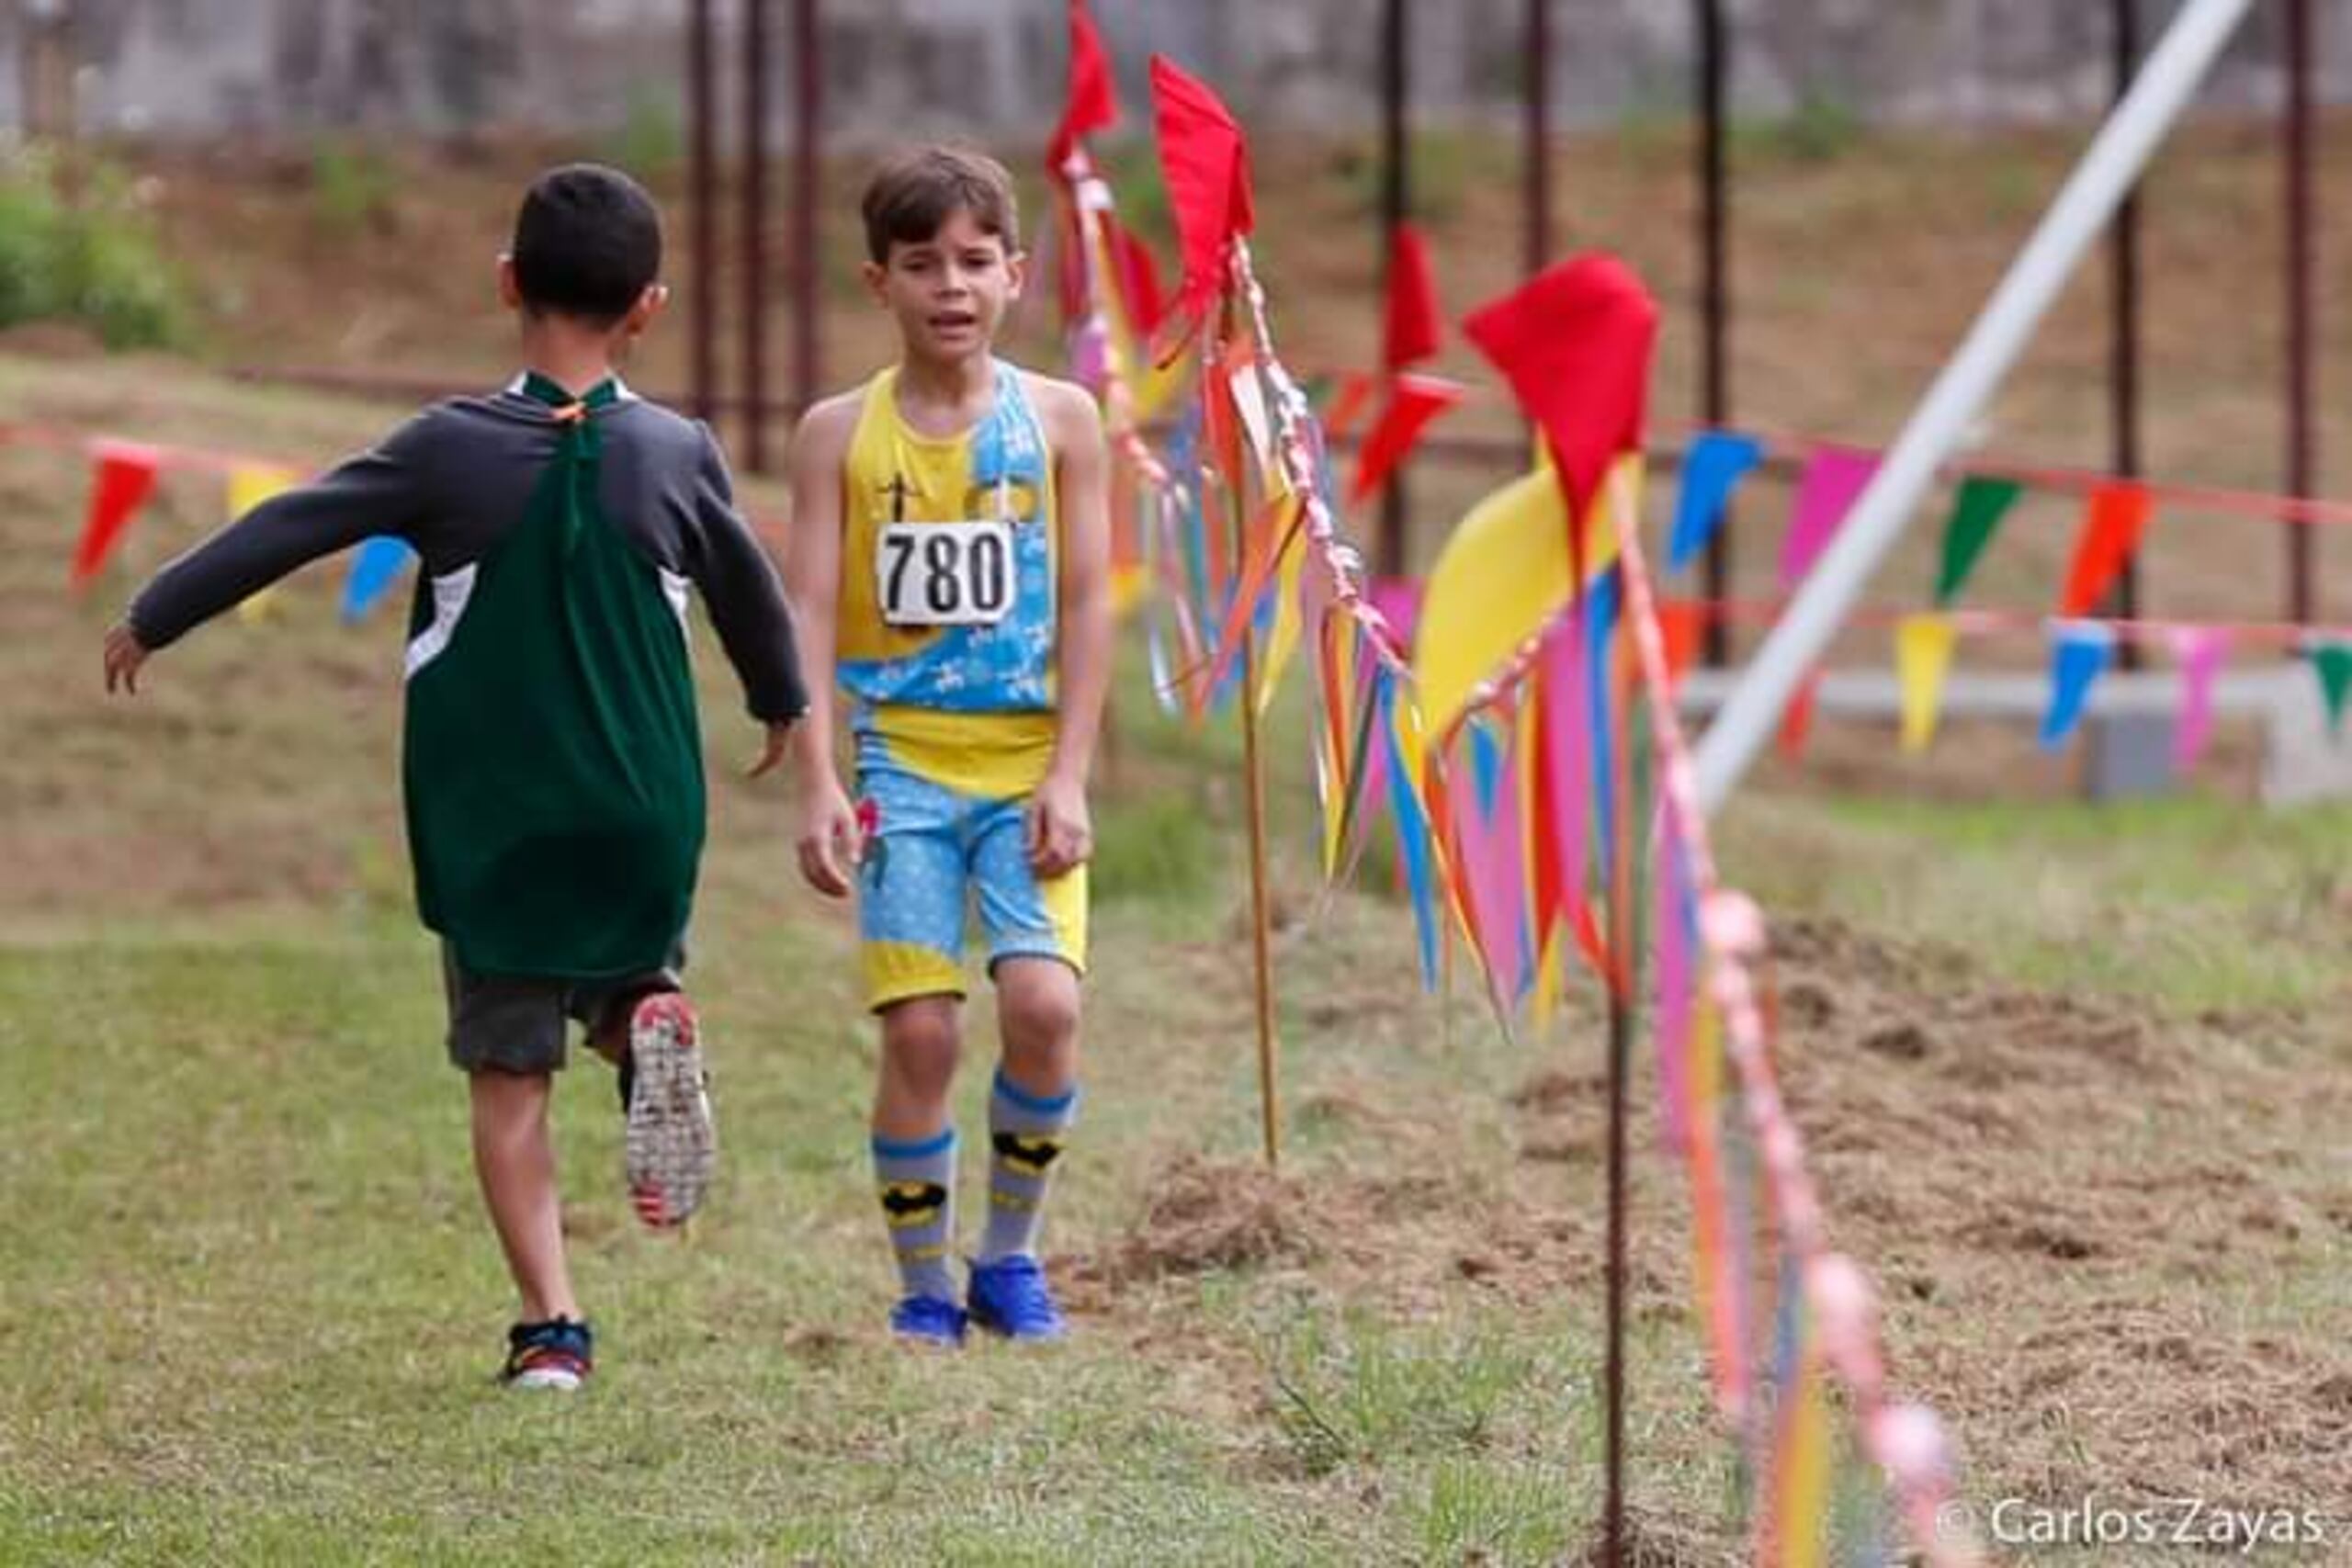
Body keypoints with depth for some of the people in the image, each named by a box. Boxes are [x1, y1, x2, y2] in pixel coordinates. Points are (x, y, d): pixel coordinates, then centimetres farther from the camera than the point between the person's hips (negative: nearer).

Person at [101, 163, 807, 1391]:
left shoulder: (450, 449, -8)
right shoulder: (677, 457, -3)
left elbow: (285, 529, -1)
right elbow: (750, 590, 15)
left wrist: (151, 620, 14)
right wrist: (780, 705, 36)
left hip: (487, 819, -1)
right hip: (642, 818, 1)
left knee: (509, 1073, 5)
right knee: (624, 982, 22)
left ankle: (550, 1324, -5)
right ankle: (649, 1020, -15)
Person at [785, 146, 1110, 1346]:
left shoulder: (1057, 420, 3)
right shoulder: (841, 433, 2)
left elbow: (1085, 604, 2)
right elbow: (810, 613, -1)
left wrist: (1069, 776, -6)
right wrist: (818, 786, -10)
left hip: (1027, 762, 0)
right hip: (901, 763, 0)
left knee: (1043, 1001, -16)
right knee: (918, 1029, -8)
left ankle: (1010, 1255, 5)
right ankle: (924, 1286, 7)